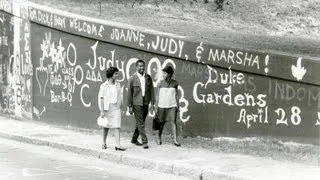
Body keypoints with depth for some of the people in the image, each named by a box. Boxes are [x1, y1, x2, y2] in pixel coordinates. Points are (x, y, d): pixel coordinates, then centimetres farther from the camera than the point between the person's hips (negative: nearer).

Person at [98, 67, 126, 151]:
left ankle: (118, 145, -11)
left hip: (116, 107, 3)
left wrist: (120, 106, 12)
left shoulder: (118, 84, 6)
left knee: (117, 126, -7)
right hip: (107, 108, -3)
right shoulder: (104, 86, -8)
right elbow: (101, 98, -8)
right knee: (106, 126, 11)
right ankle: (104, 143, 30)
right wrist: (102, 111, -12)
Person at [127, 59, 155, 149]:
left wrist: (152, 104, 2)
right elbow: (129, 93, -4)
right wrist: (130, 106, -6)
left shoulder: (148, 77, 4)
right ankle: (144, 141, -7)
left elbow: (151, 90, 7)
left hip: (145, 103, 5)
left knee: (140, 122, 13)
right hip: (137, 104, -4)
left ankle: (134, 139, 28)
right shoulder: (132, 78, -6)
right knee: (140, 123, -7)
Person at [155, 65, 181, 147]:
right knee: (162, 123, 7)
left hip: (172, 106, 0)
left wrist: (178, 106, 4)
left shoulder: (175, 83, 0)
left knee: (173, 122, -11)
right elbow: (157, 96, 1)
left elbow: (176, 95, 7)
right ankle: (159, 138, 25)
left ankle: (175, 140, -12)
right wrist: (156, 108, -1)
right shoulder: (160, 83, -2)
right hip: (162, 106, 0)